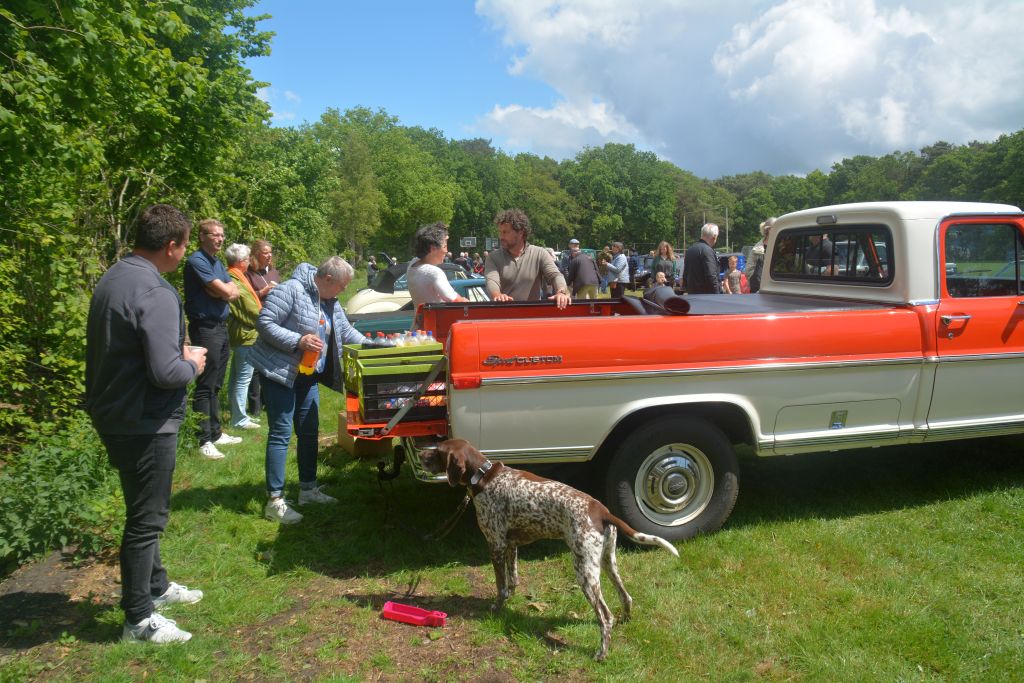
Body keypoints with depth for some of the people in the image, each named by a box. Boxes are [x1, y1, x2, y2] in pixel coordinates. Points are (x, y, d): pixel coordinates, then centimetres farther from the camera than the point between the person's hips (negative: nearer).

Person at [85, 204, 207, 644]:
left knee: (144, 509, 23)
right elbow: (166, 372, -28)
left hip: (113, 414, 10)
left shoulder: (112, 279, 6)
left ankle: (155, 586, 40)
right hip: (145, 423, -10)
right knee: (147, 517, 4)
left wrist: (178, 353, 8)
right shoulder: (156, 294, -24)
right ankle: (139, 619, 18)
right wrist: (192, 364, -7)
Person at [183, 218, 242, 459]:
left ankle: (215, 433, 23)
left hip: (221, 326, 9)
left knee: (215, 385, 14)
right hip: (205, 328, -9)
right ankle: (204, 440, 0)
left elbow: (235, 292, 8)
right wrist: (224, 289, 3)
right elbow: (224, 291, -18)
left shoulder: (218, 263, 16)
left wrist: (223, 290, -12)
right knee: (205, 387, -5)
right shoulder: (196, 261, -12)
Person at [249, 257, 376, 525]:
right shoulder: (291, 290, -18)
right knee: (281, 433, -7)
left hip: (308, 376, 9)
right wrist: (298, 340, -28)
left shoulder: (330, 302, 8)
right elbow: (264, 324, -21)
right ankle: (274, 501, 0)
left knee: (309, 432, 13)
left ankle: (308, 488, 27)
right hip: (279, 372, -8)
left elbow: (346, 331, 16)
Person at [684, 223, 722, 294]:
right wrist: (717, 296, -15)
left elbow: (685, 275, 18)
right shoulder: (707, 251, -15)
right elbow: (711, 276, -20)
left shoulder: (690, 249, 12)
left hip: (691, 293, 9)